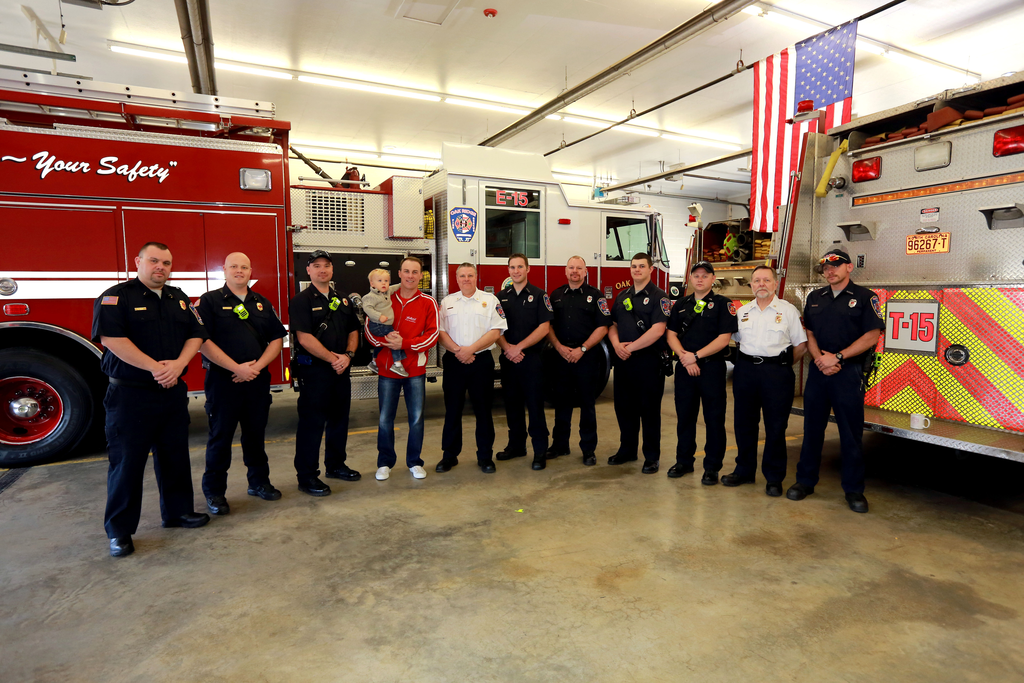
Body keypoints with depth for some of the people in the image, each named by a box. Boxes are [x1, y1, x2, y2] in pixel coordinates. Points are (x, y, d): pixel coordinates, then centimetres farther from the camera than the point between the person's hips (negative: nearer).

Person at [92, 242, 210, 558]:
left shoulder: (179, 299, 12)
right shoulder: (116, 297, -6)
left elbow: (195, 334, 6)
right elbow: (111, 337, -18)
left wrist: (178, 364, -12)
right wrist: (154, 367, -21)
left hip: (173, 391, 6)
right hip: (130, 394, -5)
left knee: (175, 455, 14)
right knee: (126, 460, 2)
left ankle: (177, 510, 29)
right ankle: (119, 529, 14)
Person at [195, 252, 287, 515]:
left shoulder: (262, 303, 12)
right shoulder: (209, 301, -2)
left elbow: (276, 338, 7)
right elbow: (202, 340, -12)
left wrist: (258, 366, -8)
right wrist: (237, 368, -16)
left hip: (258, 381, 4)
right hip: (222, 380, -4)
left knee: (256, 434, 13)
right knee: (220, 436, 4)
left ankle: (259, 481, 27)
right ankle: (214, 491, 16)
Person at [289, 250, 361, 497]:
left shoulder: (343, 300, 13)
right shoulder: (301, 300, -6)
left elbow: (353, 331, 11)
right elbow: (305, 338, -15)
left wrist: (348, 355, -6)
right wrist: (332, 358, -15)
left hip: (341, 369, 6)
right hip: (314, 369, -6)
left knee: (340, 418, 14)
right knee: (311, 423, -2)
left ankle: (335, 465, 30)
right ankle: (307, 476, 7)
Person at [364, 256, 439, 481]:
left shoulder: (428, 302, -2)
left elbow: (432, 335, -8)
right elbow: (369, 329, 2)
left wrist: (404, 343, -19)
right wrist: (385, 341, -18)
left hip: (415, 370, -1)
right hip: (387, 369, 1)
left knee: (416, 418, 7)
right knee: (385, 419, 8)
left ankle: (414, 462, 24)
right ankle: (385, 463, 24)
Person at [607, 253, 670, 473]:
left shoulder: (658, 296, -5)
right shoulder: (622, 296, 14)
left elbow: (657, 330, -16)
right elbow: (613, 325, 13)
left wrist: (631, 347, -16)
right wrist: (616, 344, -7)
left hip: (648, 360, -6)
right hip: (623, 361, 6)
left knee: (649, 410, 2)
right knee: (624, 407, 12)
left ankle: (652, 456, 13)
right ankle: (627, 449, 27)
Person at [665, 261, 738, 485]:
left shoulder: (722, 304, -2)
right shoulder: (681, 305, 11)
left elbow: (723, 338, -10)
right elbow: (671, 335, 5)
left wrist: (696, 356, -14)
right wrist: (684, 357, -10)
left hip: (712, 367, -4)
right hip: (684, 367, 4)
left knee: (714, 418, 3)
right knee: (684, 416, 11)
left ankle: (712, 467, 14)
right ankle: (684, 461, 24)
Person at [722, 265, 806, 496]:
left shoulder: (788, 310, 0)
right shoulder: (742, 311, 11)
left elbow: (800, 344, 2)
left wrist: (783, 365, 2)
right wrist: (746, 362, 9)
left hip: (777, 372, -3)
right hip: (745, 370, 4)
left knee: (776, 426, 2)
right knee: (743, 423, 9)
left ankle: (774, 478, 14)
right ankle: (744, 471, 22)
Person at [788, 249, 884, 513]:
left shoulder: (864, 297, -1)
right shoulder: (815, 298, 12)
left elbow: (871, 336, -8)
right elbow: (809, 333, 10)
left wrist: (837, 357, -14)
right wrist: (819, 358, -8)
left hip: (849, 372, -4)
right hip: (817, 371, 4)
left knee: (851, 433, 3)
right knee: (812, 429, 9)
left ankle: (854, 489, 15)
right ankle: (805, 480, 19)